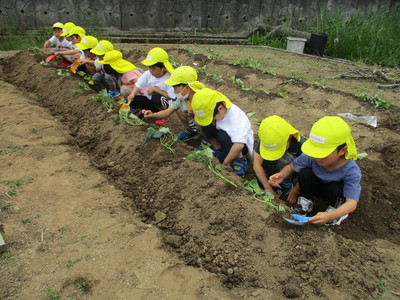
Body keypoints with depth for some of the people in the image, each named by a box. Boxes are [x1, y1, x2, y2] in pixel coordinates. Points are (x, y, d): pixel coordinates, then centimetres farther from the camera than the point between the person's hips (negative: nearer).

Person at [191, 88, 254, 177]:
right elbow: (196, 118, -7)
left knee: (223, 135, -37)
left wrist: (225, 163, -34)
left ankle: (240, 160, -14)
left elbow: (239, 145, -47)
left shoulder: (236, 117, -38)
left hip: (242, 142, -6)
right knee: (205, 126, -18)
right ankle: (218, 149, 5)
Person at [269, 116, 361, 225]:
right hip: (319, 186, 2)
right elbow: (292, 166, -14)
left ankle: (335, 208, -3)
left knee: (336, 189, -37)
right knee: (305, 173, -27)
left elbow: (352, 203, -39)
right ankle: (306, 201, -2)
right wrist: (282, 175, -38)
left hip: (338, 192, -2)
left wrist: (330, 216, -56)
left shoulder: (351, 171, -37)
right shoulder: (311, 156, -30)